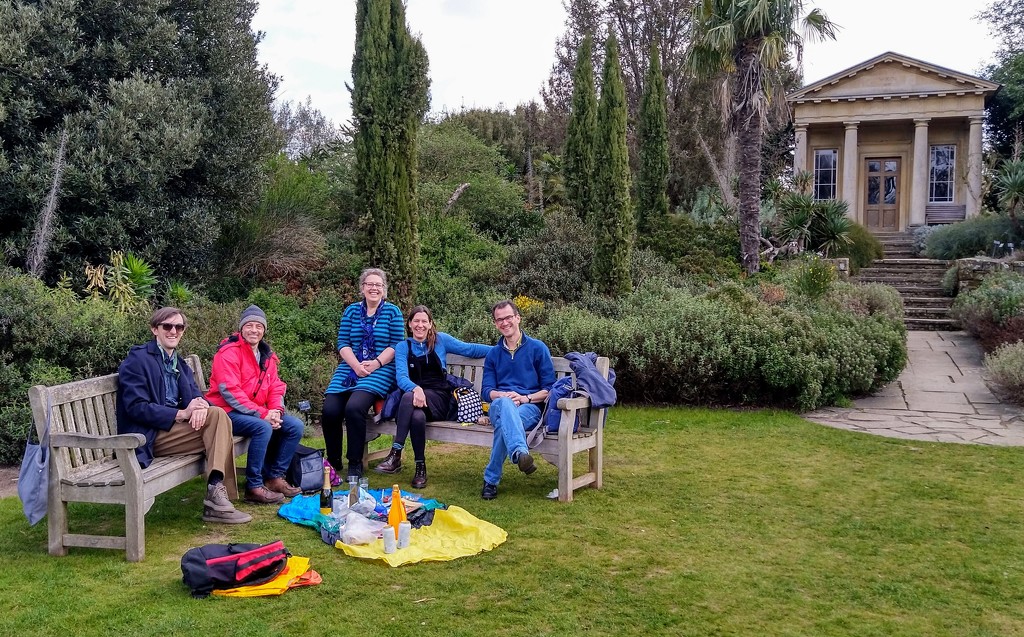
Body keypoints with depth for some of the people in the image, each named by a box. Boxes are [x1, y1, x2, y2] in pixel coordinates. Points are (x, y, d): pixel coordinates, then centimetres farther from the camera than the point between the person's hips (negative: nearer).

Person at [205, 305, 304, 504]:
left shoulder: (267, 355, 12)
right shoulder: (229, 352, -14)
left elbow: (276, 387, 9)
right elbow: (229, 391, -22)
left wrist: (276, 411, -14)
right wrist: (262, 414, -25)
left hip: (259, 411, 8)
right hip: (228, 411, -8)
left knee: (295, 426, -5)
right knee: (263, 428, -33)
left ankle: (275, 477, 4)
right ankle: (254, 487, -22)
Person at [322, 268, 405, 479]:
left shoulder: (392, 312, 6)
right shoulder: (351, 311, 14)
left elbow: (396, 345, -1)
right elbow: (343, 343, 7)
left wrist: (376, 363, -15)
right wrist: (356, 365, -11)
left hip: (380, 371, -3)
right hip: (350, 368, 4)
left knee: (354, 407, -29)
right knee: (330, 410, -18)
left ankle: (355, 464, -14)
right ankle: (333, 461, 3)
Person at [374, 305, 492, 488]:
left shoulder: (440, 340, 11)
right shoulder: (402, 347, 10)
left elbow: (469, 349, 15)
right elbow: (401, 376, -5)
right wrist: (416, 389, -28)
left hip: (438, 399, -1)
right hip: (414, 394, 1)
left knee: (408, 397, -35)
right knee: (417, 416, -38)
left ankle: (395, 456, -35)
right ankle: (420, 466, -26)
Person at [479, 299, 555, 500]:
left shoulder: (537, 348, 10)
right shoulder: (493, 354, 21)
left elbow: (550, 388, 4)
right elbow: (486, 390, 12)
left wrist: (526, 398, -14)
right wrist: (503, 395, -12)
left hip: (530, 408, -1)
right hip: (499, 406, 1)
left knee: (505, 423, -41)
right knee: (505, 404, -42)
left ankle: (491, 479, -40)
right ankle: (520, 452, -67)